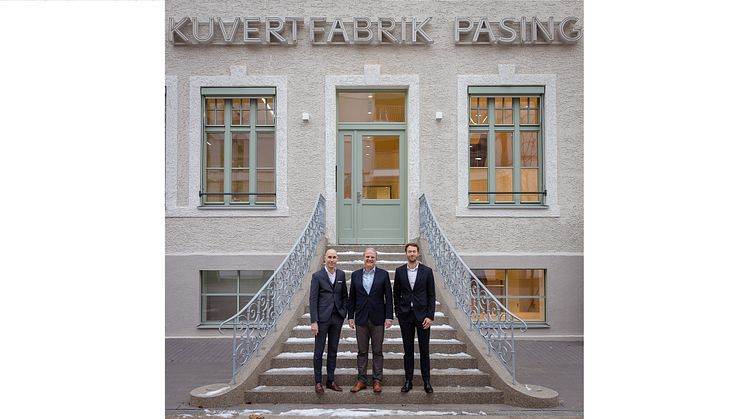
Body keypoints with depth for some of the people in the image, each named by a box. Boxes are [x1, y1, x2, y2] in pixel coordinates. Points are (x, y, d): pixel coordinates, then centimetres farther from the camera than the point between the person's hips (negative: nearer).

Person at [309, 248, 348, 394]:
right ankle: (318, 382, 15)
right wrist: (313, 321, -12)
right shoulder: (317, 276, -6)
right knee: (319, 351, 4)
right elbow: (313, 299, -8)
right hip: (322, 318, -4)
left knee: (333, 350, 11)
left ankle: (330, 380, 22)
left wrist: (344, 313, 4)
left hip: (337, 318, 4)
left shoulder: (341, 274, 6)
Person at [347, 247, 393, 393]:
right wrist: (350, 316, 4)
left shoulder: (383, 274, -1)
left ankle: (377, 380, 15)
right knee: (362, 351, 9)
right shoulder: (355, 275, 5)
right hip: (361, 319, 2)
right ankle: (362, 380, 18)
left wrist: (389, 317, -7)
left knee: (377, 351, 6)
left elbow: (388, 297, -2)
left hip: (377, 319, -1)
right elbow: (351, 298, 7)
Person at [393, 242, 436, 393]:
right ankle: (408, 380, 17)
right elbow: (396, 294, 9)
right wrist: (398, 312, 2)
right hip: (406, 316, 1)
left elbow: (431, 295, -1)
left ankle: (427, 381, 15)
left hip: (422, 315, -1)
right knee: (408, 350, 8)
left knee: (424, 351, 5)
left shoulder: (427, 271, -1)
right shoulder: (399, 271, 3)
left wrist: (430, 316, -7)